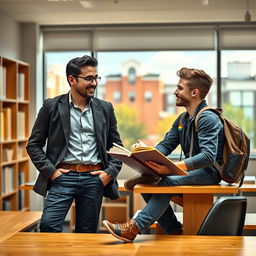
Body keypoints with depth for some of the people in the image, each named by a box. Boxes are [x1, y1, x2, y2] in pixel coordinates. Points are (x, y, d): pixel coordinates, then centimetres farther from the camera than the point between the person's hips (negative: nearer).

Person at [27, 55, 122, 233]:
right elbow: (34, 145, 4)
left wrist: (111, 172, 1)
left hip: (94, 178, 3)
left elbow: (116, 145, 16)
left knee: (87, 233, 7)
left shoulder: (105, 108, 10)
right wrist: (50, 170, -7)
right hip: (63, 176, -2)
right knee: (49, 225, -16)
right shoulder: (52, 106, 2)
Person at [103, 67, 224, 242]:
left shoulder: (208, 119, -14)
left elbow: (208, 157, -27)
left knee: (168, 182, -32)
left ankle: (134, 228, -33)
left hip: (208, 172, -9)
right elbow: (165, 146, 13)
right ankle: (175, 232, -8)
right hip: (192, 170, 9)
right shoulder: (182, 119, 16)